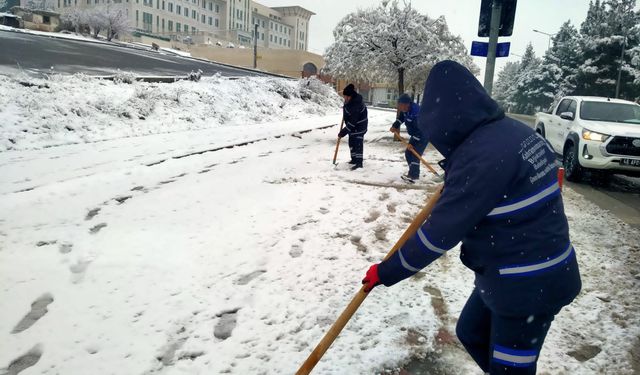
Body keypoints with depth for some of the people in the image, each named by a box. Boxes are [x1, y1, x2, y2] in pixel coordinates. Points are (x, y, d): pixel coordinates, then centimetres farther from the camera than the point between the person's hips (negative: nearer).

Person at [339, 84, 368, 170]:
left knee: (358, 143, -13)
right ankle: (354, 159, 27)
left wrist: (343, 132, -29)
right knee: (352, 142, 16)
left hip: (359, 126, -10)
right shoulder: (350, 99, -7)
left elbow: (352, 122, -33)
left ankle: (359, 162, -14)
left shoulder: (355, 105, -35)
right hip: (353, 125, 10)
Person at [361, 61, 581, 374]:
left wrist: (387, 272, -15)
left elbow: (441, 231, -25)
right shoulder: (514, 130, 0)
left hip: (529, 285, -9)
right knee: (471, 333, 24)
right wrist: (452, 185, 14)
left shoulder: (482, 156, -29)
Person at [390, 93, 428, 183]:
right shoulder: (406, 109, -5)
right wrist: (395, 126, 2)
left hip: (423, 136, -10)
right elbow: (401, 117, 16)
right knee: (408, 153, 11)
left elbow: (419, 129, -32)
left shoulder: (416, 113, -33)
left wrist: (412, 143, -30)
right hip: (415, 135, 10)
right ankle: (414, 173, 21)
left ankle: (413, 175, -14)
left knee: (415, 154, -17)